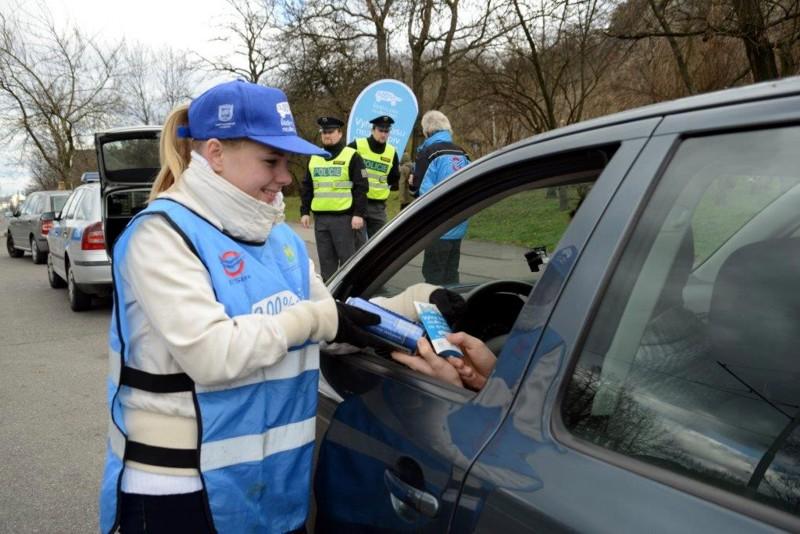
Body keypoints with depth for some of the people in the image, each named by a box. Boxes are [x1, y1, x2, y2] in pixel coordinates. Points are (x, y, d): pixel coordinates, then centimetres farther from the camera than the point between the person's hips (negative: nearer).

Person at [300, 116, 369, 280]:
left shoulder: (351, 156, -3)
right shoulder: (314, 158, 14)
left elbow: (361, 188, -8)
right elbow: (307, 188, 18)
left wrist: (358, 214, -14)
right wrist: (304, 212, 11)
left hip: (344, 217, -5)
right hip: (320, 217, 5)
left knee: (347, 258, 0)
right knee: (326, 259, 11)